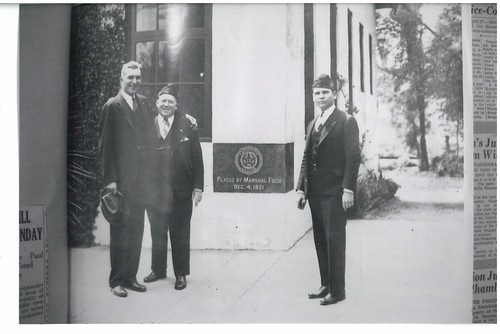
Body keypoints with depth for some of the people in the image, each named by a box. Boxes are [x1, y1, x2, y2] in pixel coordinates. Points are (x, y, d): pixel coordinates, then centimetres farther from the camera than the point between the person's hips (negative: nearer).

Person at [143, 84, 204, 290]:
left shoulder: (186, 127, -2)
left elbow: (197, 159, -2)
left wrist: (197, 187, -5)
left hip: (181, 192, -2)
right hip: (154, 191, 2)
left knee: (180, 235, 8)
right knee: (157, 234, 14)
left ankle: (181, 274, 20)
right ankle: (158, 270, 30)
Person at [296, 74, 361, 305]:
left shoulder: (346, 122, -5)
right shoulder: (312, 125, 16)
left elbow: (353, 157, -11)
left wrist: (348, 190, -17)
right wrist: (301, 189, 10)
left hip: (334, 192, -7)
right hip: (315, 192, 7)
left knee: (335, 240, -2)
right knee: (320, 241, 11)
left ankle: (337, 290, 6)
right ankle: (326, 285, 21)